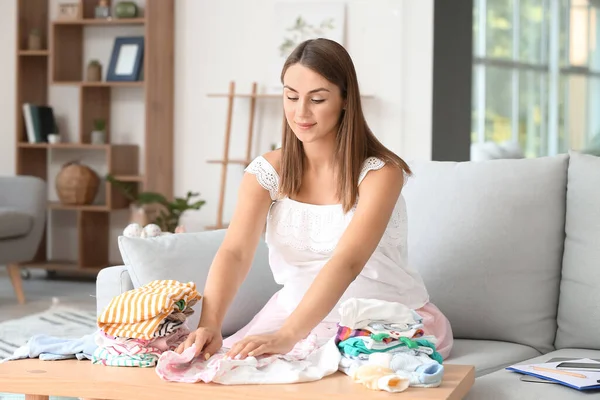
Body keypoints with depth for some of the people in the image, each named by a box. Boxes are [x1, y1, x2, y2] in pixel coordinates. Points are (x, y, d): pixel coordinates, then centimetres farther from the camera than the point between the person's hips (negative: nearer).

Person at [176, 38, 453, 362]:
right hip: (297, 313, 3)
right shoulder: (268, 171, -3)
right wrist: (209, 325, -38)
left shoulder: (380, 173, -16)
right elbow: (234, 253, -17)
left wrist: (287, 336, -45)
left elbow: (347, 262, -30)